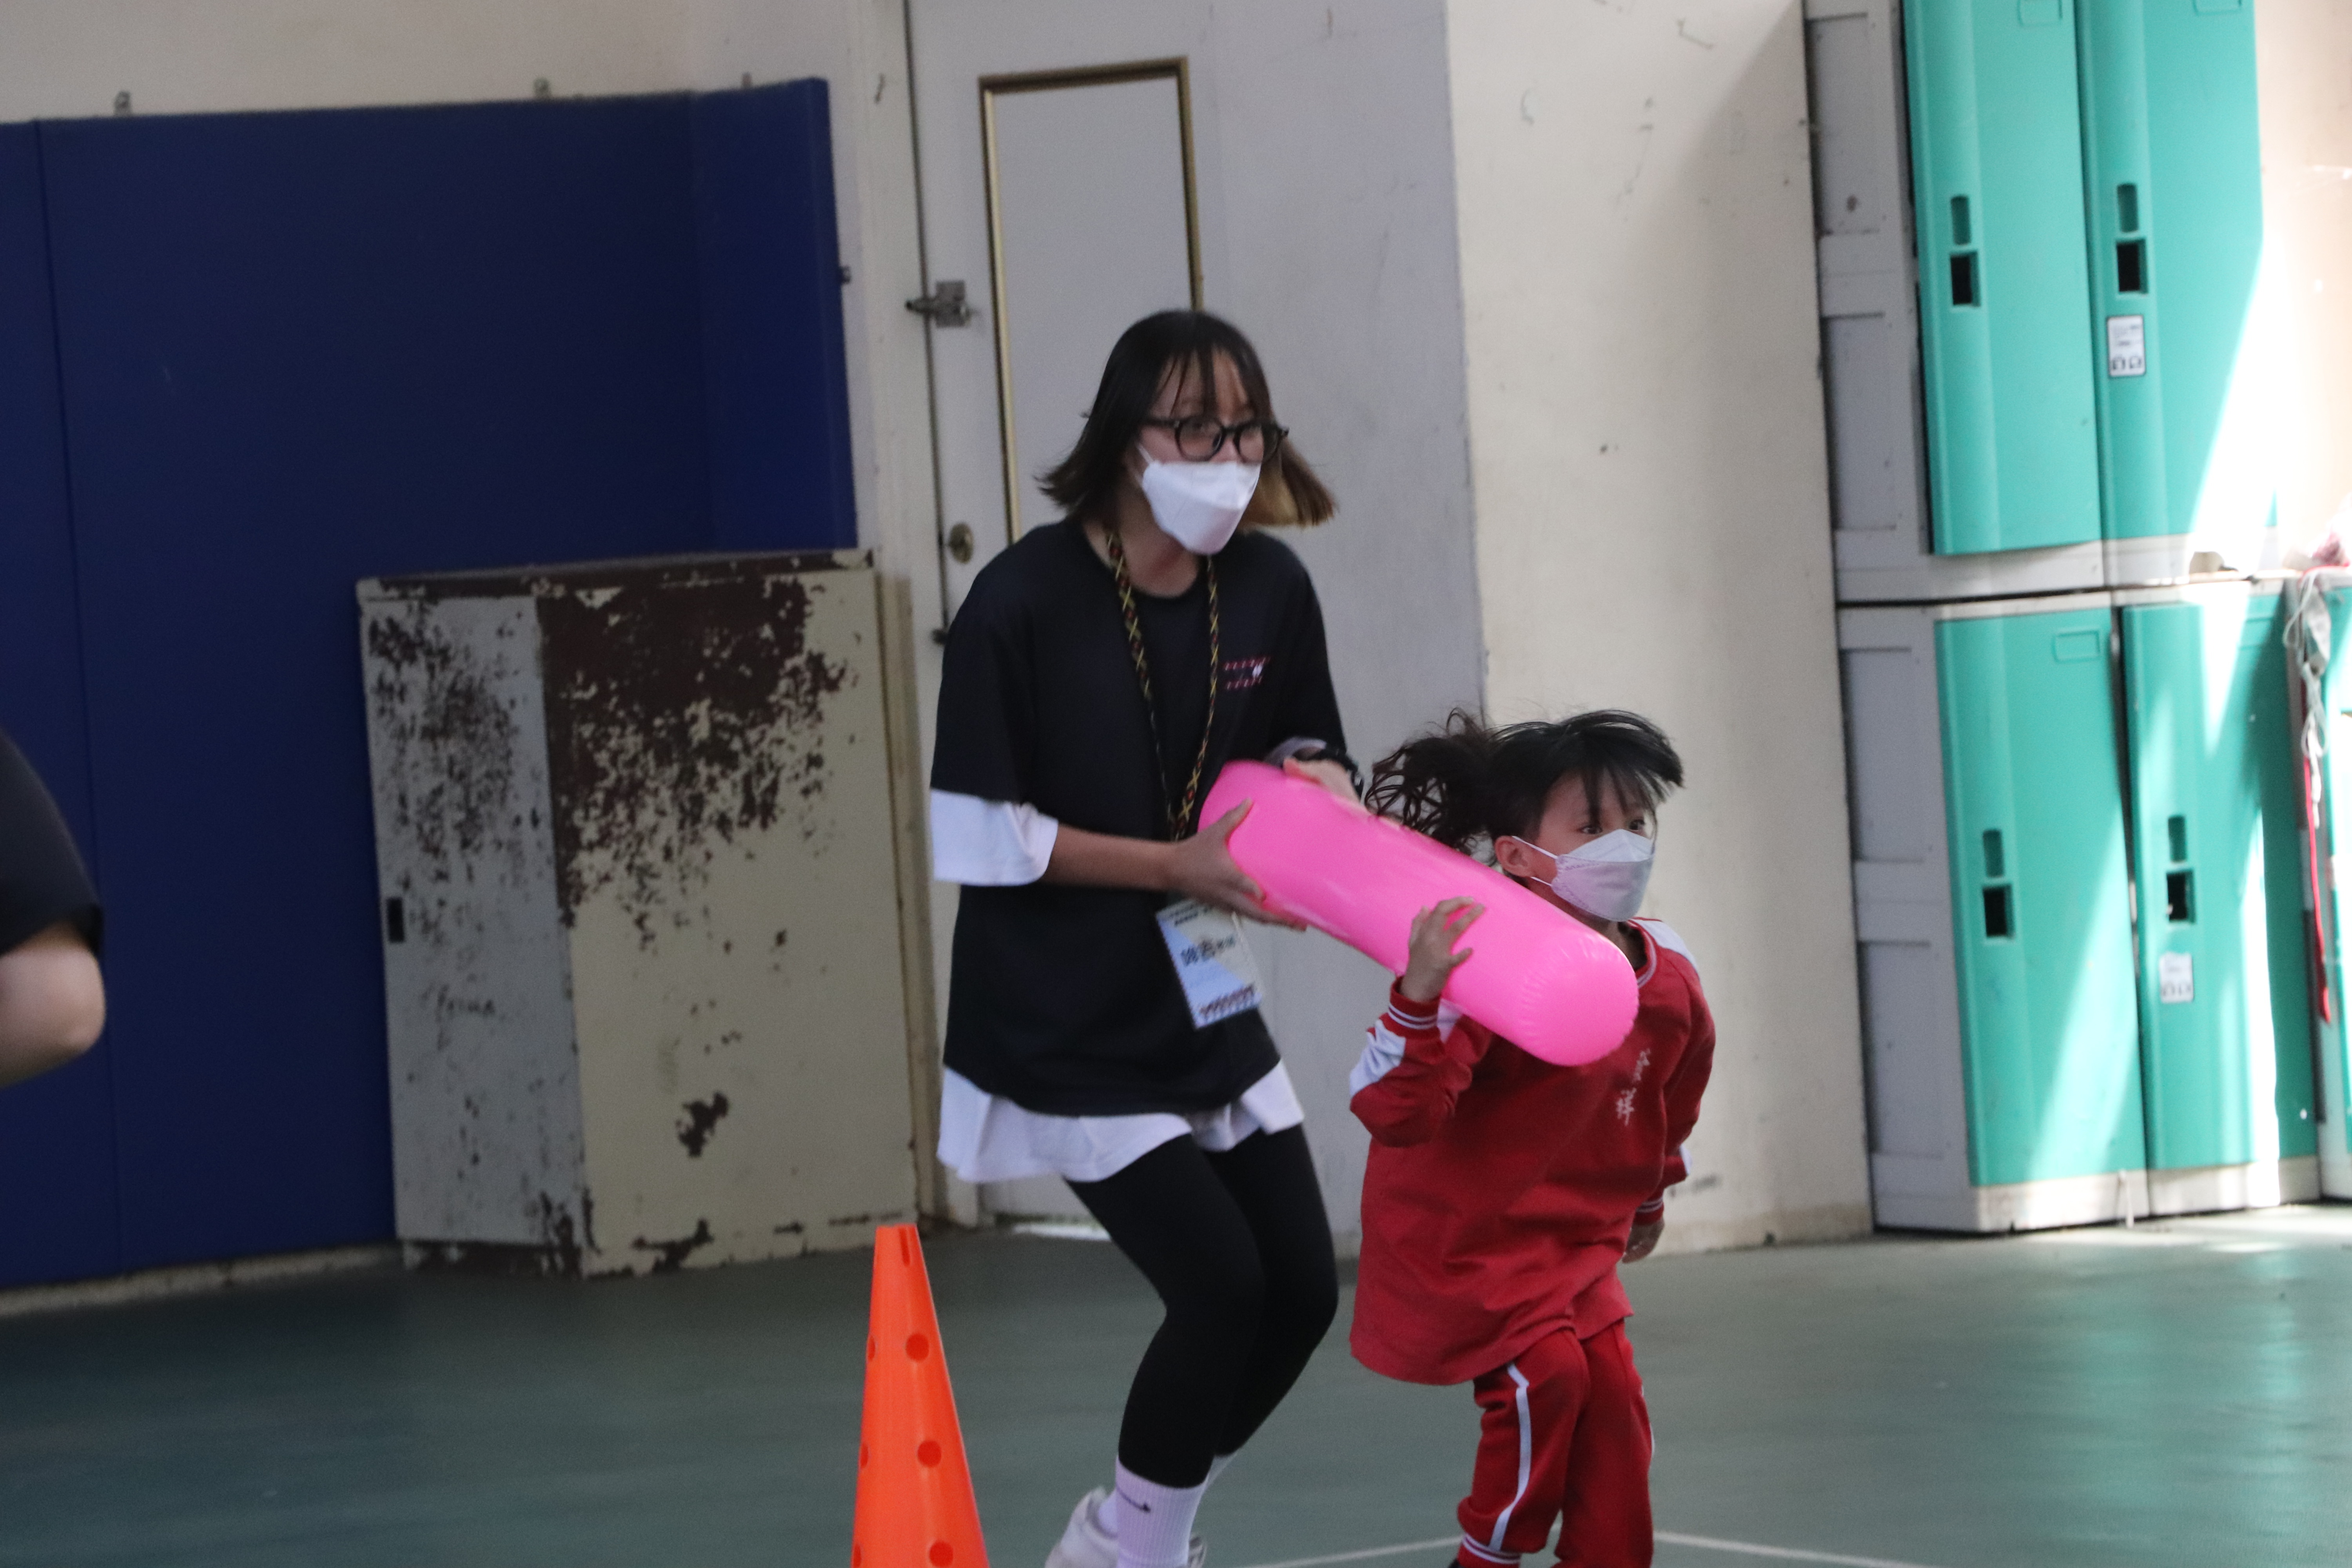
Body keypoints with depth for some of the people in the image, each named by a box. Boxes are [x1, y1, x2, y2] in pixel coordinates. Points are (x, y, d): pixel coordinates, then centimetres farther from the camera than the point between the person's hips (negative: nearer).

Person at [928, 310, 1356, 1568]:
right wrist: (1178, 865, -20)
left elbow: (1313, 761, 12)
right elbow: (975, 839, -18)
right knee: (1222, 1285, -12)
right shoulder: (1023, 603, -19)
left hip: (1206, 1008, 6)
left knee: (1301, 1286, 5)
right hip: (1064, 1031, -6)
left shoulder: (1270, 591, -3)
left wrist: (1312, 783, -12)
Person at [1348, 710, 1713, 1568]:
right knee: (1545, 1370, -20)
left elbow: (1668, 1110, 18)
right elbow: (1391, 1111, -35)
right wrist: (1419, 998, -50)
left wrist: (1647, 1202, 31)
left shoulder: (1669, 985, -4)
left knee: (1613, 1400, 0)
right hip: (1460, 1232, -7)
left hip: (1575, 1239, 7)